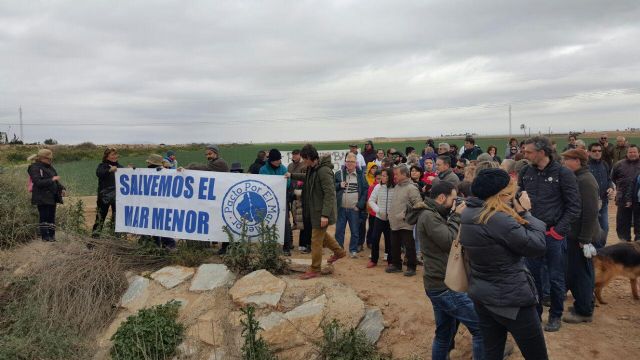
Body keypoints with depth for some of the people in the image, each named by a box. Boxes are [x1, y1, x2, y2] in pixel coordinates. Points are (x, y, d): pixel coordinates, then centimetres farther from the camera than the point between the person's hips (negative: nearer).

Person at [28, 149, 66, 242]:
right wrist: (51, 180, -22)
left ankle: (51, 235, 14)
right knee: (44, 216, -5)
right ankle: (44, 236, 2)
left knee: (52, 216, 9)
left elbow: (56, 182, 20)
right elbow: (38, 182, -19)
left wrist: (61, 189, 4)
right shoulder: (35, 168, -7)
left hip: (52, 197, 7)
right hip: (42, 197, -7)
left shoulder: (50, 168, 15)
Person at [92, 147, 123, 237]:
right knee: (101, 214, -4)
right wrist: (110, 170, -32)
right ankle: (95, 233, 2)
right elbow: (98, 173, -19)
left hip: (117, 196, 4)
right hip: (104, 195, -4)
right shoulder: (102, 165, 1)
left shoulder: (119, 166, 14)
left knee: (117, 216, 7)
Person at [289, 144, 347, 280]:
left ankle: (315, 269, 14)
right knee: (321, 234, 24)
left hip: (321, 211, -9)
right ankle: (339, 252, 41)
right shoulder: (312, 168, 4)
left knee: (316, 240, 1)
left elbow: (330, 194, -26)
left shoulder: (324, 171, -24)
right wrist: (292, 175, 24)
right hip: (314, 210, 9)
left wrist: (325, 214, -27)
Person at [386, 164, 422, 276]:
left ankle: (411, 267, 12)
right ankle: (396, 265, 29)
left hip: (405, 224, -8)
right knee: (395, 246, 16)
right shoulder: (397, 186, 12)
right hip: (394, 223, 9)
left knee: (409, 247, 1)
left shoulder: (411, 188, -14)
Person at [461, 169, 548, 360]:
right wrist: (525, 213, -9)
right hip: (511, 298, -8)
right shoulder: (499, 219, -26)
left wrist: (517, 213, 0)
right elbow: (537, 246, -18)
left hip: (481, 296, 8)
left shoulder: (468, 214, 1)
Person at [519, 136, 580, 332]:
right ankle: (535, 312, 30)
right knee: (532, 275, 13)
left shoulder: (563, 174, -11)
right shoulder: (525, 172, 2)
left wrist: (558, 230, -13)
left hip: (554, 235, -4)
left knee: (556, 278, 9)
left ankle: (555, 316, 27)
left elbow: (574, 207, -9)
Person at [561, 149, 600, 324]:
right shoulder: (577, 178, 11)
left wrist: (585, 240, -21)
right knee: (575, 271, 18)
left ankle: (584, 311, 13)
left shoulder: (586, 181, -19)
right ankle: (582, 304, 31)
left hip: (582, 237, -9)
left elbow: (590, 213, -23)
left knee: (581, 273, 1)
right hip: (574, 235, 9)